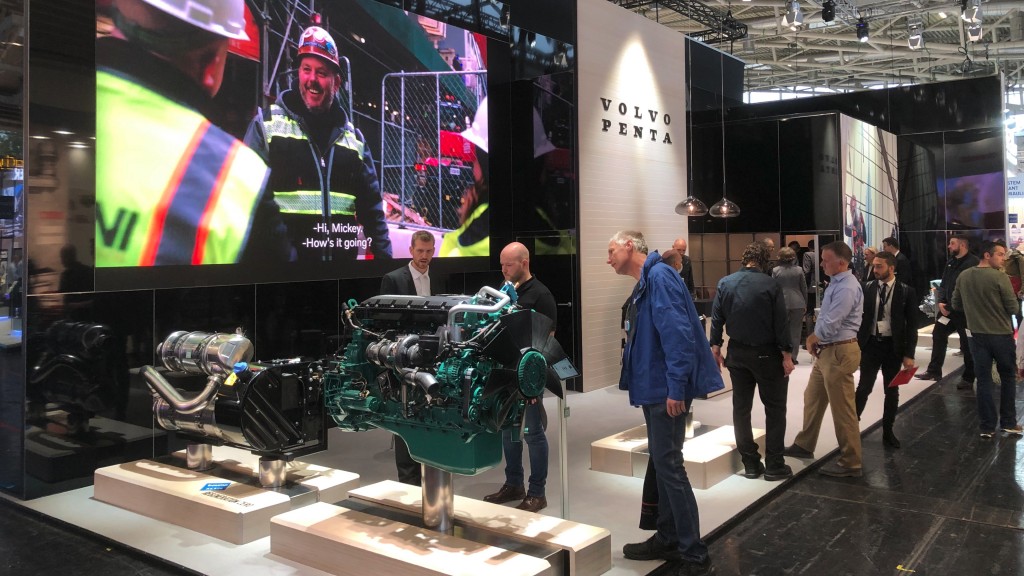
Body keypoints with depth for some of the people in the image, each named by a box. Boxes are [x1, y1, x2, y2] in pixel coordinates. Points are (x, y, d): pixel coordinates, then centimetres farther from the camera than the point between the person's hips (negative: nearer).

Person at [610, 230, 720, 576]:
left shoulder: (659, 276, -15)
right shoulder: (644, 284, 16)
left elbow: (677, 332, -24)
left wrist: (676, 387, -26)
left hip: (667, 388, -10)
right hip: (655, 387, 10)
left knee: (669, 466, -6)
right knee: (662, 463, 16)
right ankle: (668, 539, 28)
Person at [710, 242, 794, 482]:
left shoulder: (725, 283, -1)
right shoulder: (770, 285, -13)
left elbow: (716, 318, 2)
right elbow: (781, 322, -12)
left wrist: (716, 347, 10)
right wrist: (786, 355, -6)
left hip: (737, 353, 4)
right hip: (766, 354, -4)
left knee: (741, 407, 11)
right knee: (775, 408, 7)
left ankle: (750, 463, 16)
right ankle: (774, 465, 7)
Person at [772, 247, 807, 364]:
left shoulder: (775, 271, -4)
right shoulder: (799, 270, 0)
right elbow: (804, 288, 5)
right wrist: (805, 304, 14)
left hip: (782, 304, -1)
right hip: (798, 304, 1)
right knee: (795, 331, 5)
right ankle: (793, 357, 6)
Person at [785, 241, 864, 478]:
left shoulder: (847, 288, -22)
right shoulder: (836, 283, 11)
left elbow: (830, 325, -25)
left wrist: (812, 338, -6)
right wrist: (815, 339, 1)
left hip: (839, 352, -11)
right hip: (826, 351, 11)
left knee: (842, 409, 0)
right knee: (813, 398, 21)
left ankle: (850, 463, 12)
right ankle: (804, 445, 36)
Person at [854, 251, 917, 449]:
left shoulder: (906, 292, -6)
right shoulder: (867, 288, -1)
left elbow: (911, 325, -4)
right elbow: (859, 316, 4)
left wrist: (909, 354, -8)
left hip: (893, 346, 0)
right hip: (870, 344, 1)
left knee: (892, 391, 9)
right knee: (863, 388, 2)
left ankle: (888, 431, 21)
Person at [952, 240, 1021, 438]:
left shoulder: (963, 276, -2)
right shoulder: (1000, 277, -16)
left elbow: (956, 305, 8)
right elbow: (1014, 309, -11)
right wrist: (999, 305, 9)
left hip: (978, 335, 4)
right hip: (1001, 335, -4)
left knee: (983, 380, 8)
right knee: (1008, 377, 14)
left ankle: (987, 426, 10)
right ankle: (1008, 422, 19)